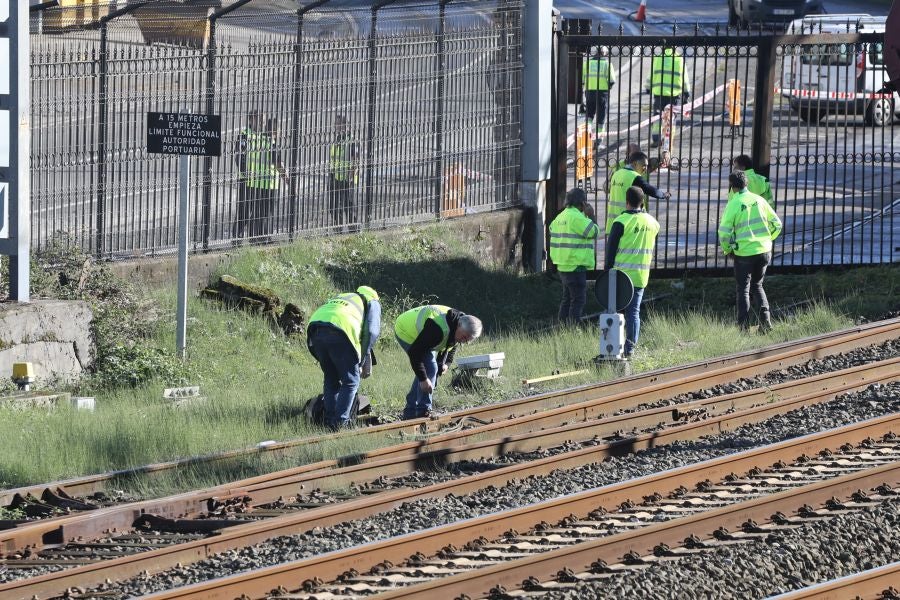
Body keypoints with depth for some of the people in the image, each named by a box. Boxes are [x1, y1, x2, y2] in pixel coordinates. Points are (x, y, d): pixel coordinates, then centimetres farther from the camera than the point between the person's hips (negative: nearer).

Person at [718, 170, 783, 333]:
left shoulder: (733, 205, -12)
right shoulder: (759, 201, 1)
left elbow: (724, 232, -12)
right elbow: (777, 224, 5)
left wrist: (727, 250, 6)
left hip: (744, 254, -4)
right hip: (764, 251, 4)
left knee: (743, 289, 10)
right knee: (757, 285, 22)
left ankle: (743, 326, 8)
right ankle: (765, 317, 4)